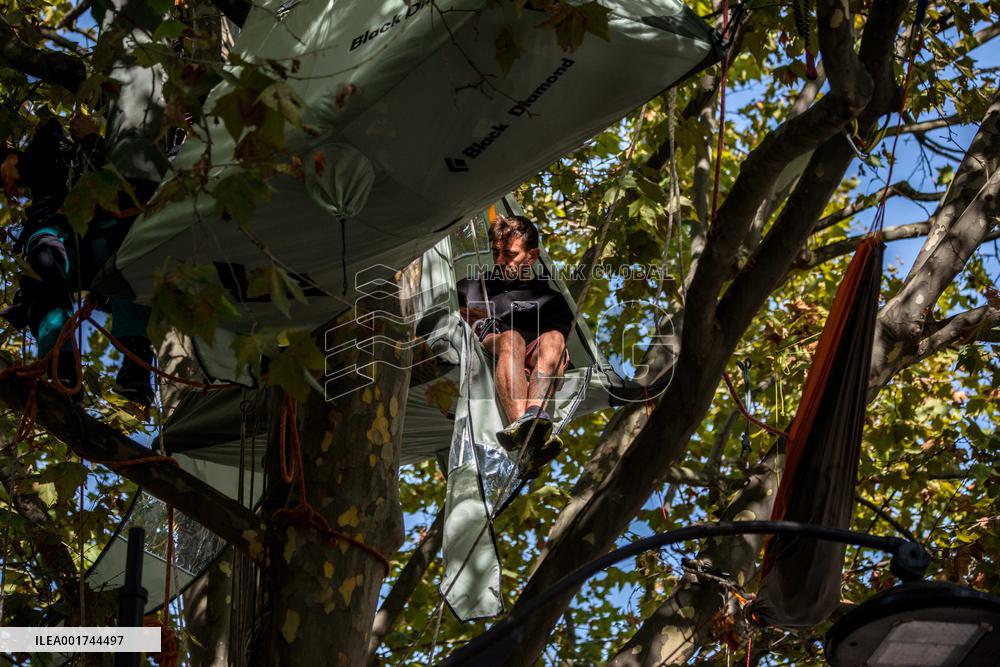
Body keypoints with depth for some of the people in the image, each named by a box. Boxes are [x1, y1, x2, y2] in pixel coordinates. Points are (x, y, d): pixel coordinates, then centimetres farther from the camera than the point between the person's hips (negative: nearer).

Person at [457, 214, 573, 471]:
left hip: (535, 366, 1)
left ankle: (534, 418, -62)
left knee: (553, 338, -32)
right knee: (510, 340, -35)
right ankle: (524, 426, -64)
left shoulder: (551, 298, 29)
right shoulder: (472, 287, 34)